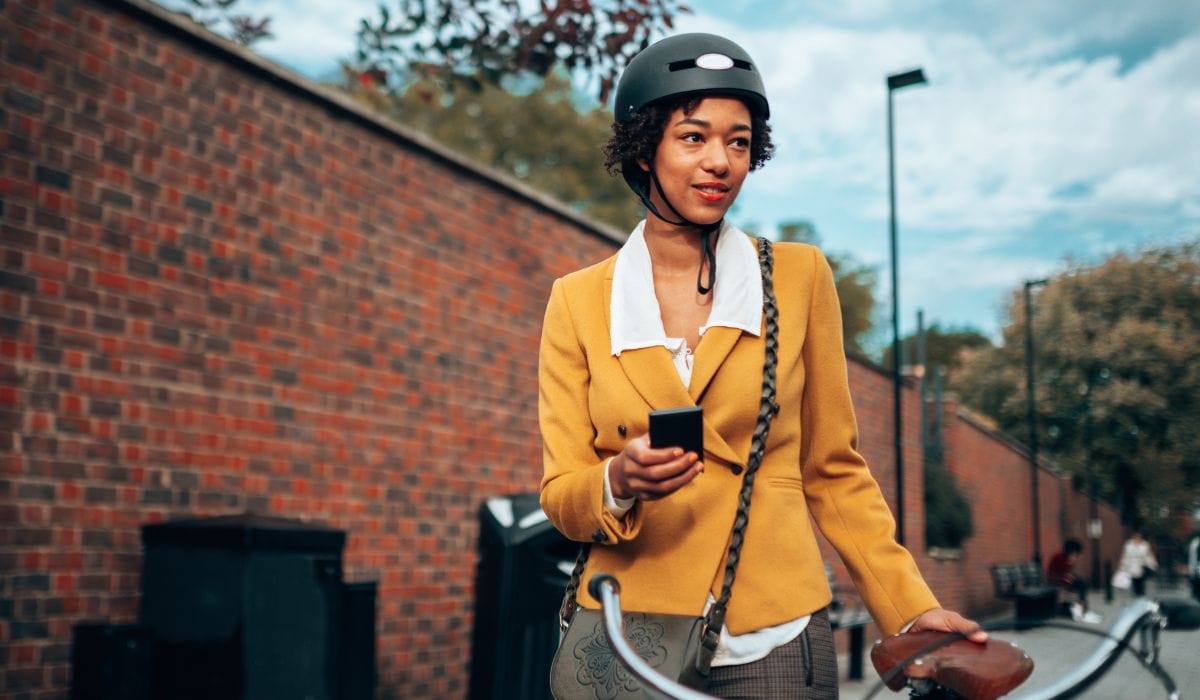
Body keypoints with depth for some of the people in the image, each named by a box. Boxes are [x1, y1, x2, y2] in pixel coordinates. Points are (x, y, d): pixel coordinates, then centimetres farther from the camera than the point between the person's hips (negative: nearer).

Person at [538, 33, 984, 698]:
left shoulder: (800, 277, 1)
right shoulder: (577, 302, 1)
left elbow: (833, 472, 6)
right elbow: (560, 494, 0)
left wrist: (912, 609, -2)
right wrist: (618, 486, -21)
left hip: (773, 641, 0)